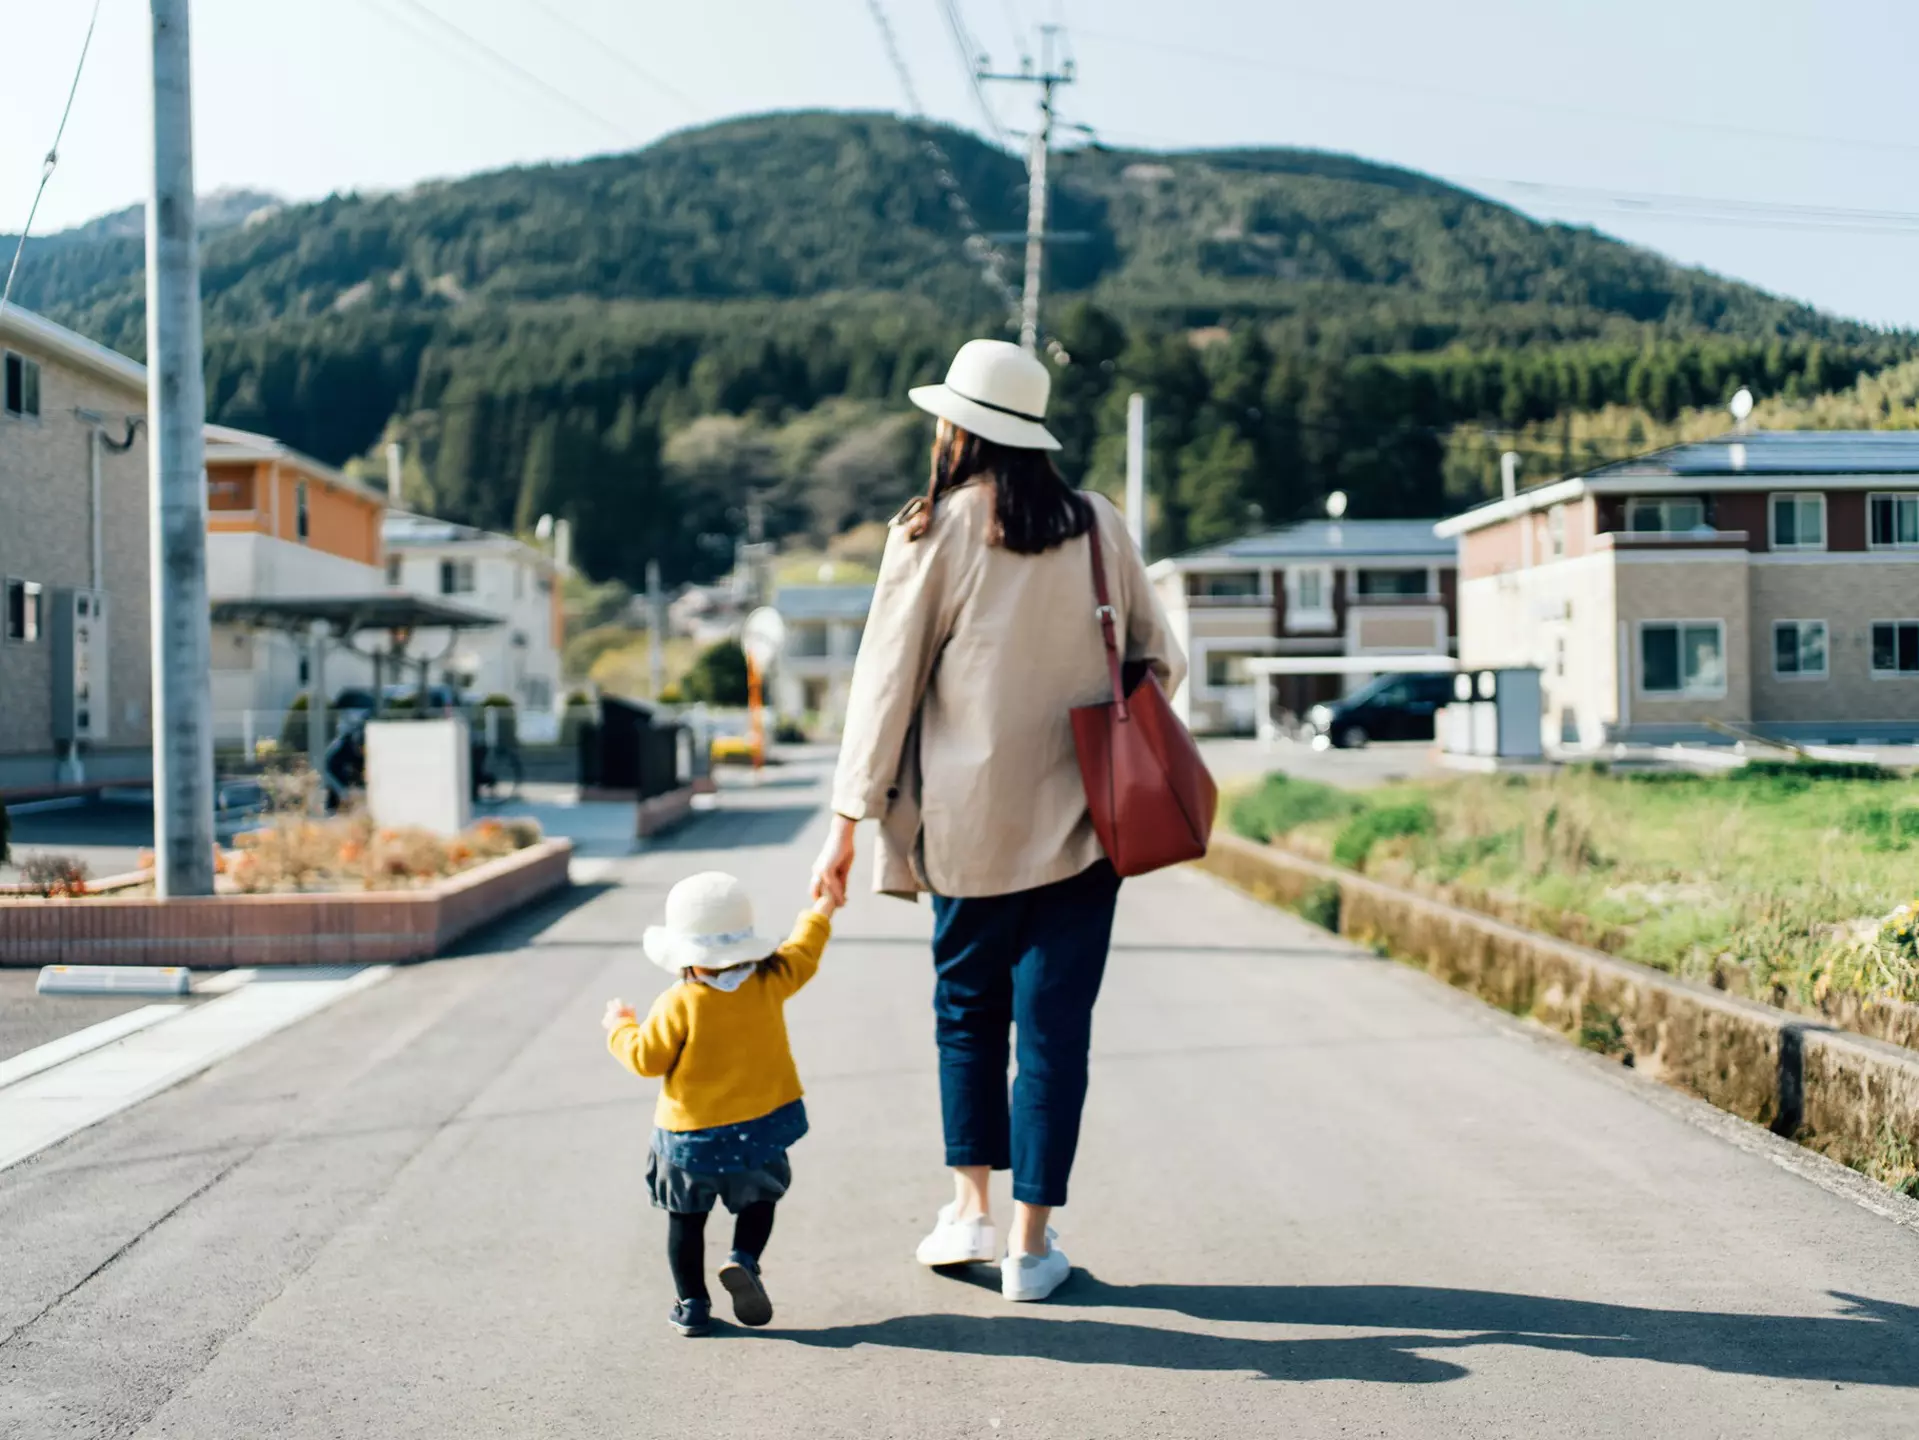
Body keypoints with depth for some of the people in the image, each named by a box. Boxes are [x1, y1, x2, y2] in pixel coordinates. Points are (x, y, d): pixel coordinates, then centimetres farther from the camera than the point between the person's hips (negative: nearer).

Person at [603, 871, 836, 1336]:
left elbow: (646, 1058, -12)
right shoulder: (769, 983, -6)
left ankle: (692, 1305, 15)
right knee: (758, 1201, 22)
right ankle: (743, 1261, -3)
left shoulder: (679, 1004, -17)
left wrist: (620, 1027, 7)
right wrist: (822, 910, 28)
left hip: (691, 1138, -3)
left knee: (686, 1217, 13)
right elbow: (802, 954, 11)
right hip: (761, 1127, 3)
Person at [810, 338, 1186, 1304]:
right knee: (1054, 1022, 5)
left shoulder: (933, 533, -5)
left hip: (969, 818, -1)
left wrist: (849, 821, -2)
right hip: (1078, 819, 1)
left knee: (967, 1007, 18)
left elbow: (886, 680, -5)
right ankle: (1031, 1243, 8)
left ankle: (970, 1208, 14)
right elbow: (1156, 660, 9)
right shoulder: (1098, 526, 2)